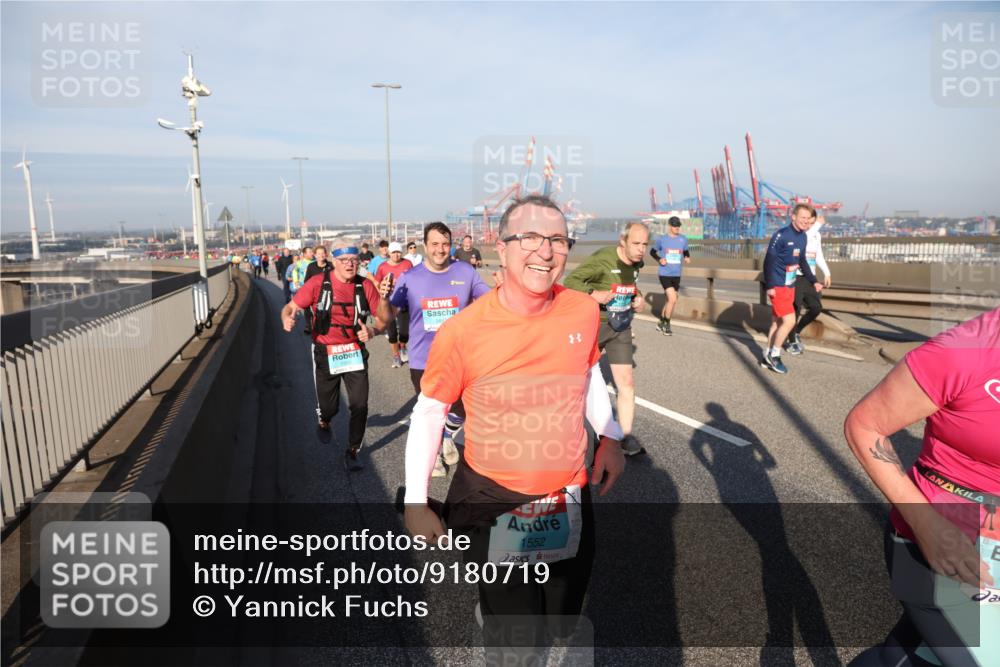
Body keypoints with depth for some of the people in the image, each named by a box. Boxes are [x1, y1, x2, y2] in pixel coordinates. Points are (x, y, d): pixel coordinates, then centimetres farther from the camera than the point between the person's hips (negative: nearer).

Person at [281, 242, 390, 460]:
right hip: (325, 353, -1)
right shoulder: (318, 283, -12)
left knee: (360, 405, -1)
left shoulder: (365, 286, -8)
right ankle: (324, 422, 51)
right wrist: (287, 319, -31)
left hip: (355, 352, 1)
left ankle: (353, 450, 23)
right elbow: (291, 306, -9)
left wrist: (372, 331, -23)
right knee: (328, 406, 11)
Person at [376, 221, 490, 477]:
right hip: (423, 360, 0)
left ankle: (448, 436, 45)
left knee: (463, 410, 11)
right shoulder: (409, 277, -6)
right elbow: (388, 317, -6)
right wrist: (384, 298, -27)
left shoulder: (466, 272, -5)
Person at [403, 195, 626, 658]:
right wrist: (415, 502, -10)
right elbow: (428, 414, -10)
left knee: (562, 623, 26)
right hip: (494, 503, -4)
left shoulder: (584, 311, -10)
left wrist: (609, 436, 6)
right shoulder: (462, 330, -22)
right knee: (515, 641, 11)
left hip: (571, 497, 5)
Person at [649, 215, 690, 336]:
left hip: (676, 275, 4)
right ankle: (667, 325, 2)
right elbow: (652, 251, 8)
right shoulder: (662, 239, -5)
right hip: (665, 274, -4)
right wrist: (659, 259, -10)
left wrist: (687, 258, -5)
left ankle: (661, 324, 31)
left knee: (668, 301, 14)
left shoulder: (683, 239, 3)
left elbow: (686, 251, 17)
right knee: (673, 299, -16)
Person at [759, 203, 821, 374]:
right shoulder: (781, 235, -16)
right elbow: (769, 260, -17)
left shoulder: (803, 237, 8)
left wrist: (813, 281, 20)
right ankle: (773, 355, 5)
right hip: (778, 287, -8)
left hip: (790, 286, 8)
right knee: (789, 321, -10)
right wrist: (769, 286, -20)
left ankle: (767, 357, 21)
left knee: (777, 322, 12)